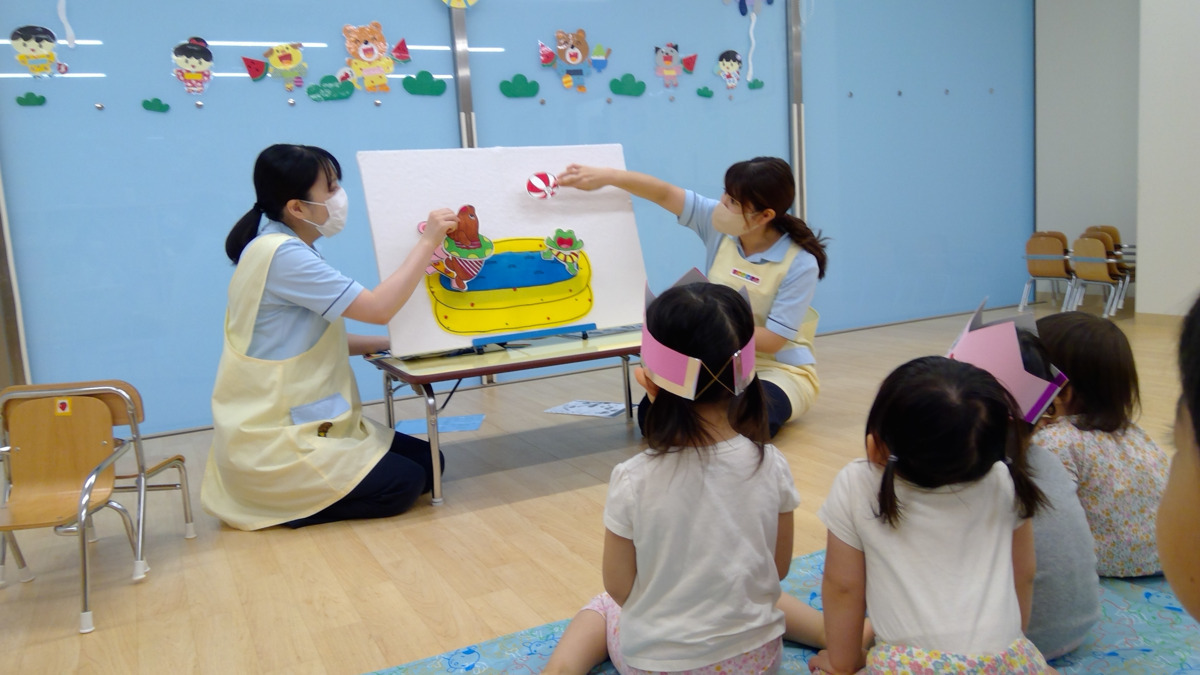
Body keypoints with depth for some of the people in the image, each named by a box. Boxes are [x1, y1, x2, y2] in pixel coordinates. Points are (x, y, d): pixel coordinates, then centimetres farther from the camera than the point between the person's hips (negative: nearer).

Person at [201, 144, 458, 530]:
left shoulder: (286, 249, 11)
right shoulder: (282, 254, -21)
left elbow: (318, 341, 14)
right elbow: (378, 309, -24)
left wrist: (391, 343, 4)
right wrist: (428, 242, -15)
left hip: (295, 423, 10)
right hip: (272, 442, -10)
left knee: (426, 462, 5)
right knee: (404, 484, -14)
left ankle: (292, 494, 10)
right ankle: (277, 503, -1)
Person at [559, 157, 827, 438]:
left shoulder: (800, 264, -19)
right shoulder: (718, 224, -7)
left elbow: (772, 341, -20)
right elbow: (664, 193, -10)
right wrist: (606, 176, -23)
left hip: (781, 371, -5)